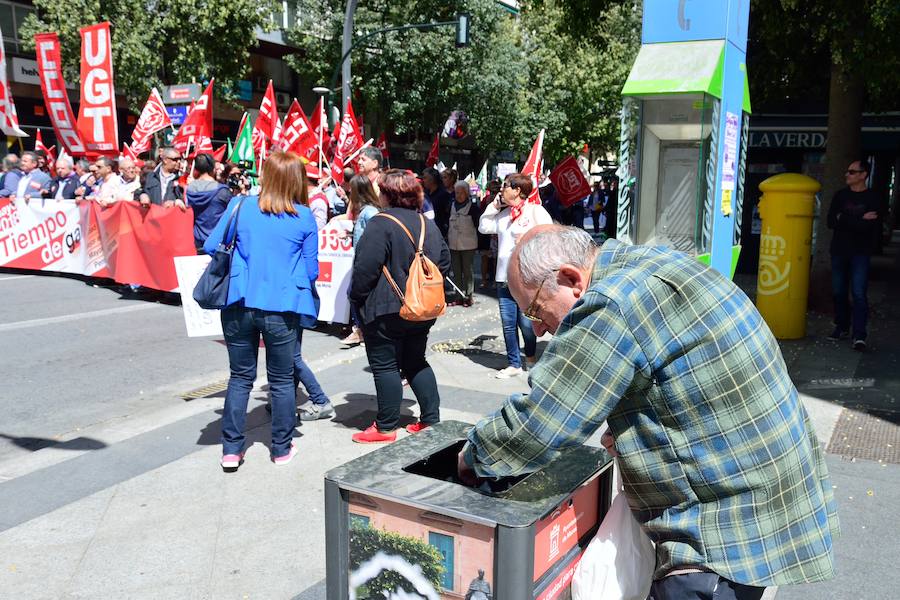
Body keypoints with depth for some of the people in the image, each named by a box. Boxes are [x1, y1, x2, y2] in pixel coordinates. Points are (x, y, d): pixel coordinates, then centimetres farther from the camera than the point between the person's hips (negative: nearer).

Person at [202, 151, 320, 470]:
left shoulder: (239, 206, -2)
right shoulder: (304, 217, -4)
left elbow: (210, 246, 2)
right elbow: (311, 270, 0)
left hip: (240, 305, 1)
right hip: (282, 309, -1)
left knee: (240, 377, 15)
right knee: (282, 379, 13)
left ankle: (231, 449, 19)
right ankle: (282, 448, 24)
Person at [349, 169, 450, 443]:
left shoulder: (380, 224, -16)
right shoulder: (428, 224, 8)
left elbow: (366, 268, -19)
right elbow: (444, 262, 14)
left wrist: (356, 297, -6)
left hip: (386, 310, -7)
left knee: (385, 366, 3)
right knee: (416, 362, 18)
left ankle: (386, 427, 11)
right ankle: (431, 418, 19)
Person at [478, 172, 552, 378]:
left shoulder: (535, 211, -6)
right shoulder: (504, 214, 15)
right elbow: (483, 227, 22)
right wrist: (493, 206, 15)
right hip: (504, 277, 7)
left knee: (526, 323, 3)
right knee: (508, 324, 7)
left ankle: (530, 356, 29)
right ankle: (514, 364, 17)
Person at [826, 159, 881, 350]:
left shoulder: (872, 199, -4)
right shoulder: (840, 195, 7)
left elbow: (868, 227, -16)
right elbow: (831, 222, -3)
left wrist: (843, 219, -10)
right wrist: (858, 221, -10)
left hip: (860, 253, -4)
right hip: (839, 250, 4)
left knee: (858, 293, -10)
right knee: (838, 292, 8)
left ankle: (859, 335, -10)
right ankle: (842, 327, 23)